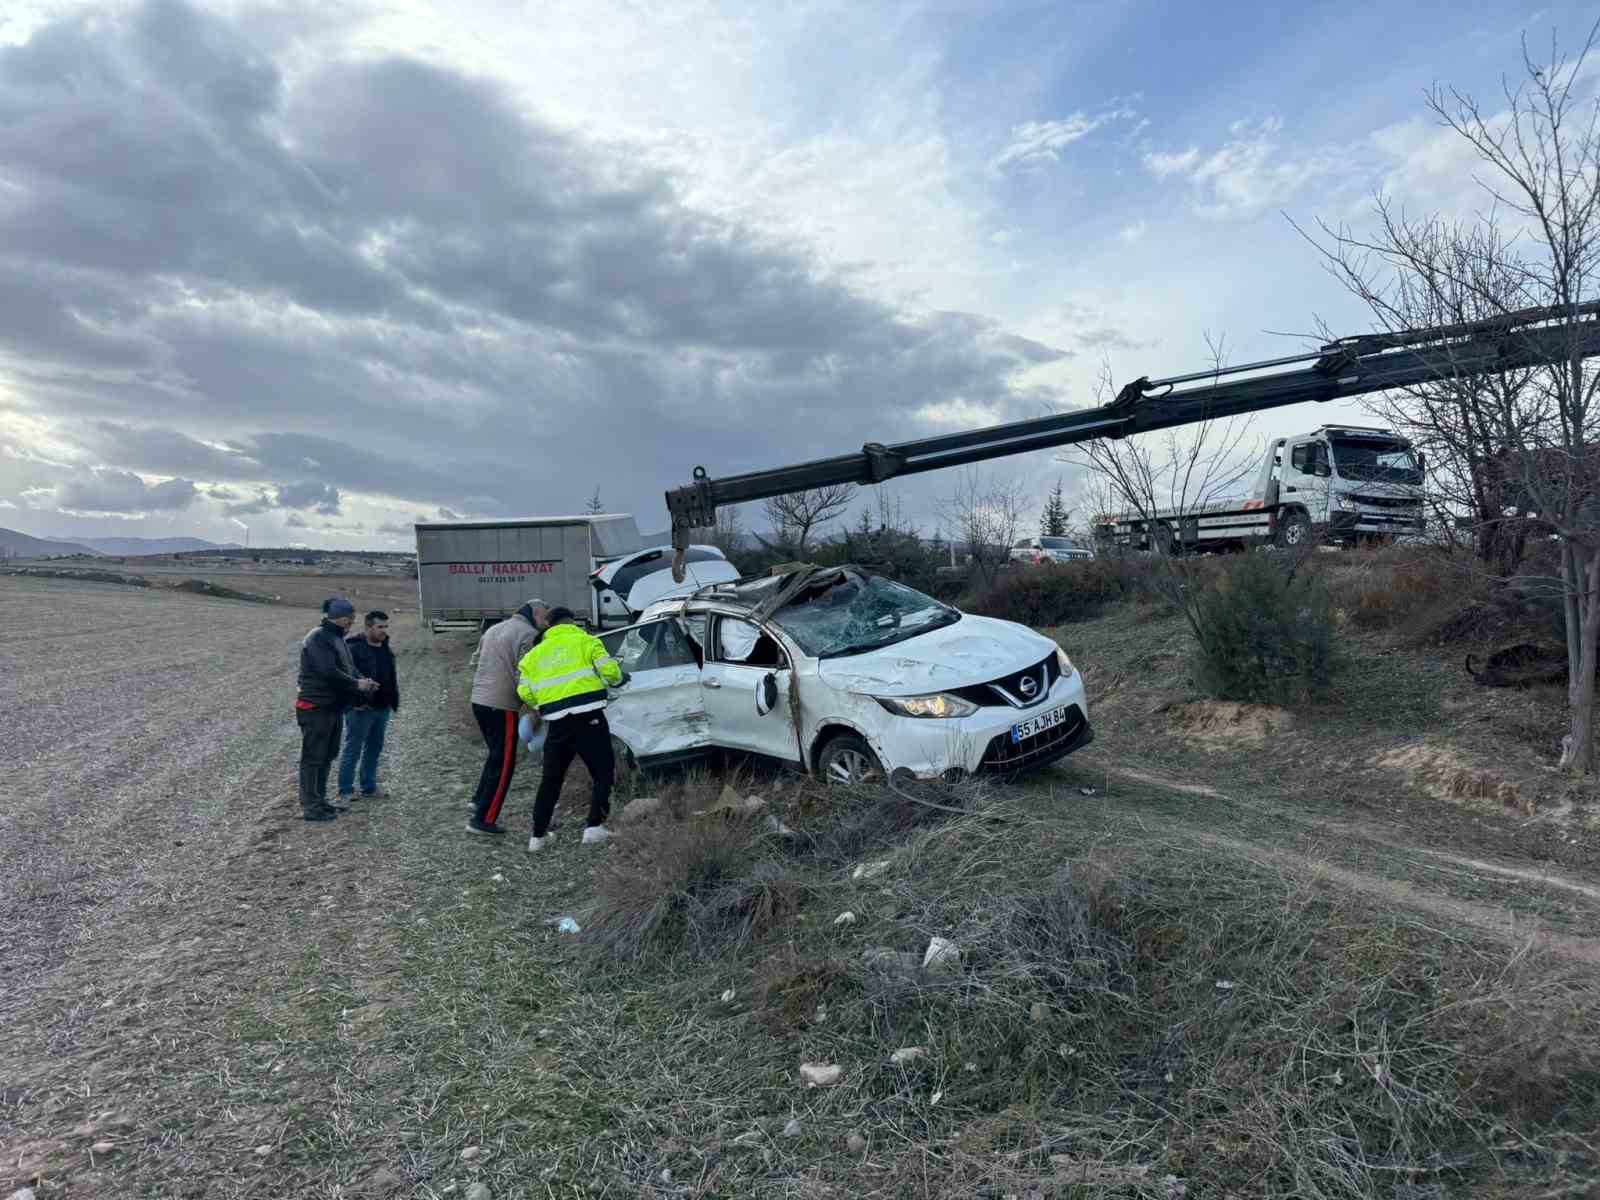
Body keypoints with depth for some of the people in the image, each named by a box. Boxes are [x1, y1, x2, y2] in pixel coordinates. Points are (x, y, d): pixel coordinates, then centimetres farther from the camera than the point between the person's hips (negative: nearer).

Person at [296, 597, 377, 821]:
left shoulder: (337, 638, 15)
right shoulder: (318, 638, -16)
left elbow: (349, 667, 17)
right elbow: (329, 672, -25)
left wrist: (364, 681, 0)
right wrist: (357, 684, -17)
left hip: (334, 707, 10)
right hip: (316, 708, -10)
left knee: (327, 756, 16)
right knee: (313, 757, -2)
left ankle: (320, 800, 26)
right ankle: (311, 806, 3)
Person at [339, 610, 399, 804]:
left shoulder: (386, 648, 14)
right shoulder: (353, 648, -13)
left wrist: (394, 701, 18)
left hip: (382, 708, 8)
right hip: (361, 708, -8)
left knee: (374, 749, 14)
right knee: (353, 750, -1)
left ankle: (369, 788, 23)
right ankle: (345, 791, 7)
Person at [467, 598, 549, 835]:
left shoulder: (493, 629, 17)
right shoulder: (529, 634, -10)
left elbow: (477, 662, 22)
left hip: (479, 700, 9)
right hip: (502, 706, -8)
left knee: (496, 755, 24)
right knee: (504, 763, -1)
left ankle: (479, 800, 24)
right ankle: (484, 819, -1)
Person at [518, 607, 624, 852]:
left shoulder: (535, 654, 17)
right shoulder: (585, 641, 6)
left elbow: (525, 692, 7)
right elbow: (609, 670, -6)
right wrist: (618, 679, 15)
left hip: (556, 722, 4)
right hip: (588, 716, -4)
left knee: (551, 779, 16)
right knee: (603, 772, 7)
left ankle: (538, 836, 20)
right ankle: (594, 827, -4)